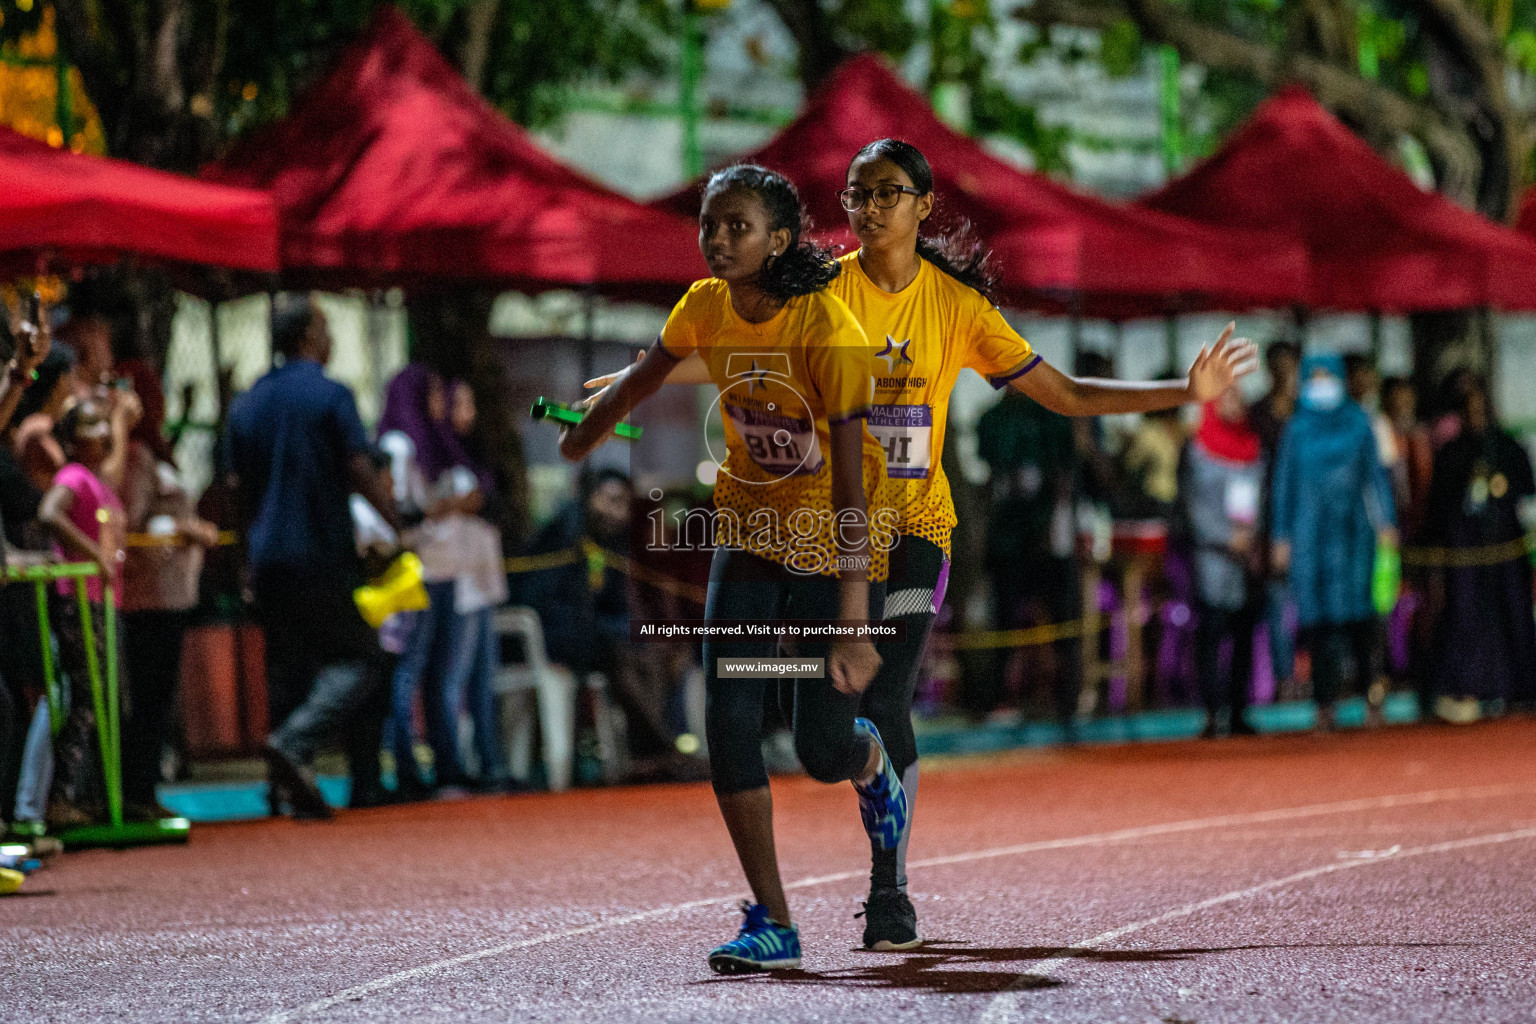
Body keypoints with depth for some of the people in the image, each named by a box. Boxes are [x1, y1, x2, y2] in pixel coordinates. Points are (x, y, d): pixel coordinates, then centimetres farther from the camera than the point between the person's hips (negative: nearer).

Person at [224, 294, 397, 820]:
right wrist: (400, 524, -2)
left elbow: (238, 484, 14)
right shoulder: (330, 396, -7)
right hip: (323, 554, -6)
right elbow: (362, 473, -12)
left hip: (268, 555, 6)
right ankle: (293, 742, -22)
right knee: (357, 659, 0)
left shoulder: (247, 403, 11)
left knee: (287, 667, 11)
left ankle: (291, 789, 7)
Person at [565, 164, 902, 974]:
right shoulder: (705, 308, -8)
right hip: (749, 529, 5)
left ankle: (874, 767, 35)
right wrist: (579, 441, 30)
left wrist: (853, 623, -32)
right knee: (729, 720, -9)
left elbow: (850, 482, -29)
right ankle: (772, 923, -2)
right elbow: (642, 379, 15)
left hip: (835, 541, -5)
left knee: (823, 749, -4)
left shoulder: (827, 330, -26)